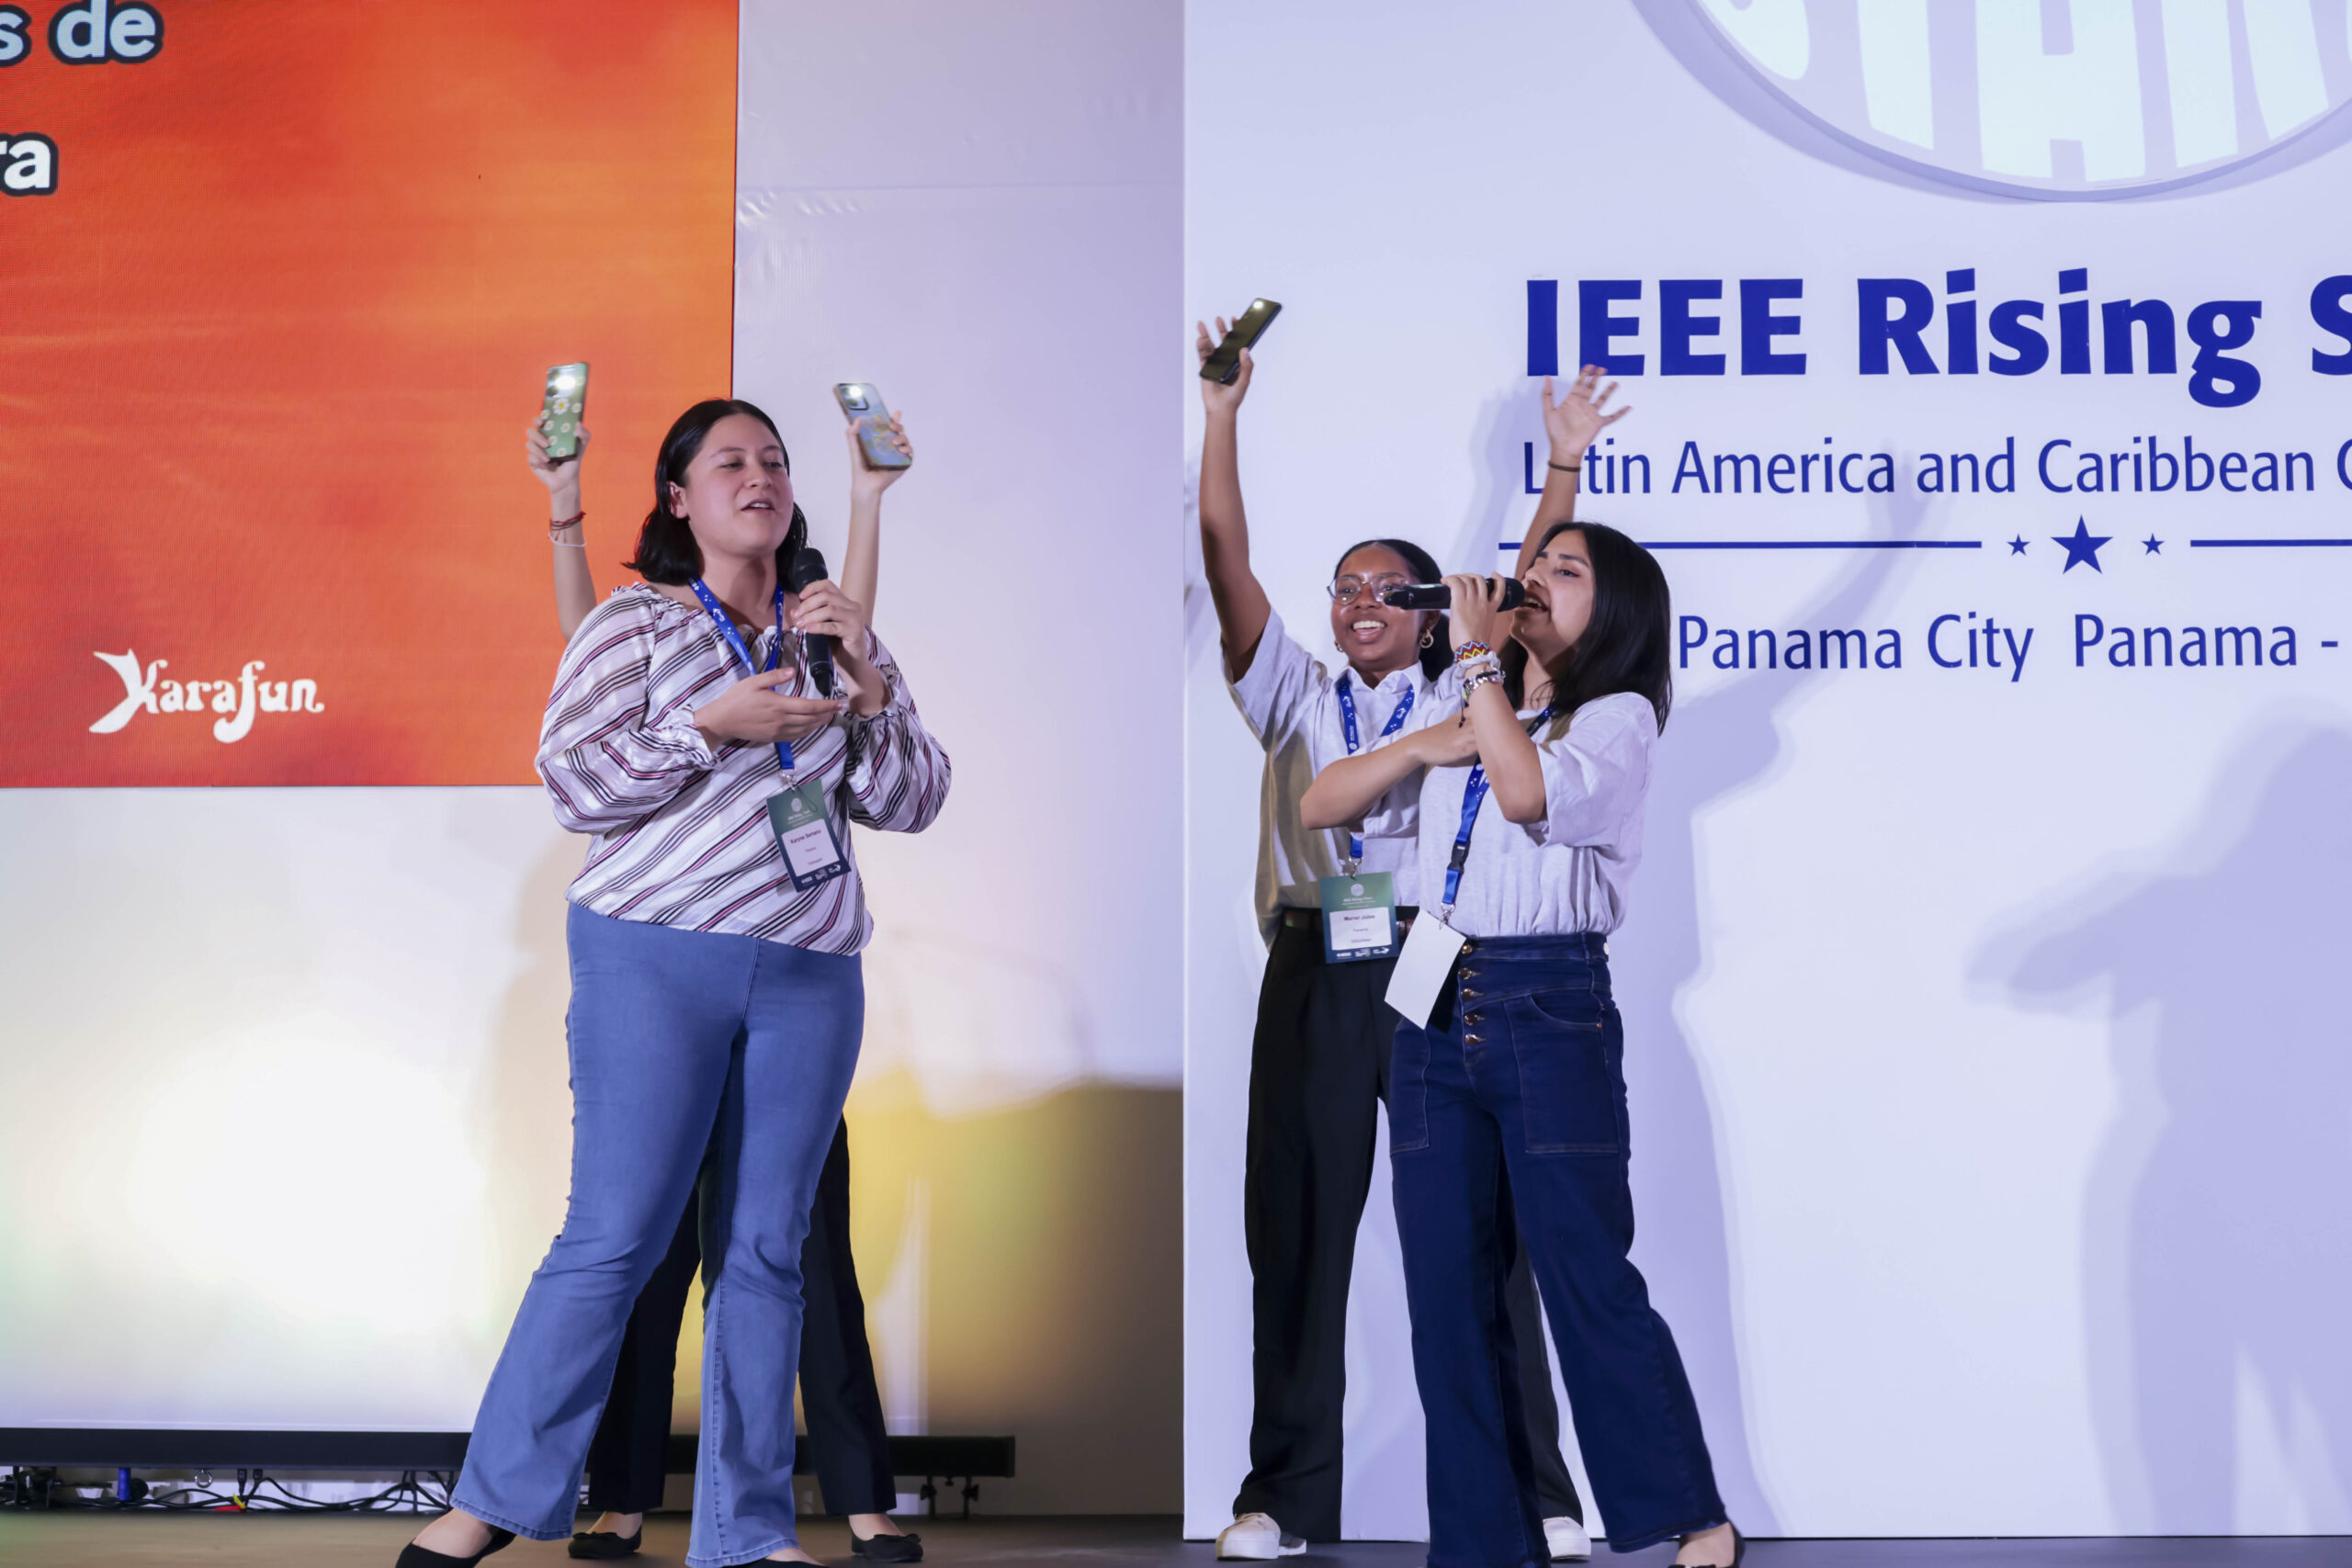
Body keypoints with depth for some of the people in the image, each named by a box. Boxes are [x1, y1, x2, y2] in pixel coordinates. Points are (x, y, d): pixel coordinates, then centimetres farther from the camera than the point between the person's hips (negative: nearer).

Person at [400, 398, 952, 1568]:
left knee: (765, 1248, 5)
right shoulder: (635, 622, 5)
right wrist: (715, 726, -13)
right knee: (616, 1238, -5)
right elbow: (570, 783, -4)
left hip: (809, 973, 4)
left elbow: (913, 804, 10)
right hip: (656, 955, -3)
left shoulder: (837, 634, 15)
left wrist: (865, 685, -6)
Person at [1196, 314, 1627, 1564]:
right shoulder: (1294, 698, 17)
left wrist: (1564, 466, -5)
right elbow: (1226, 563, 9)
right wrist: (1223, 418, 4)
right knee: (1296, 1231, 3)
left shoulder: (1464, 699, 14)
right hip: (1315, 970, 2)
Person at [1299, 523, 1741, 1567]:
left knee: (1588, 1280, -4)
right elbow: (1319, 806, 17)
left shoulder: (1618, 718, 1)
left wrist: (1476, 657, -11)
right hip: (1437, 1013, 6)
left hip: (1549, 1011, -6)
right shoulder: (1463, 718, 20)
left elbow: (1531, 792, -21)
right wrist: (1422, 748, 2)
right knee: (1447, 1295, 5)